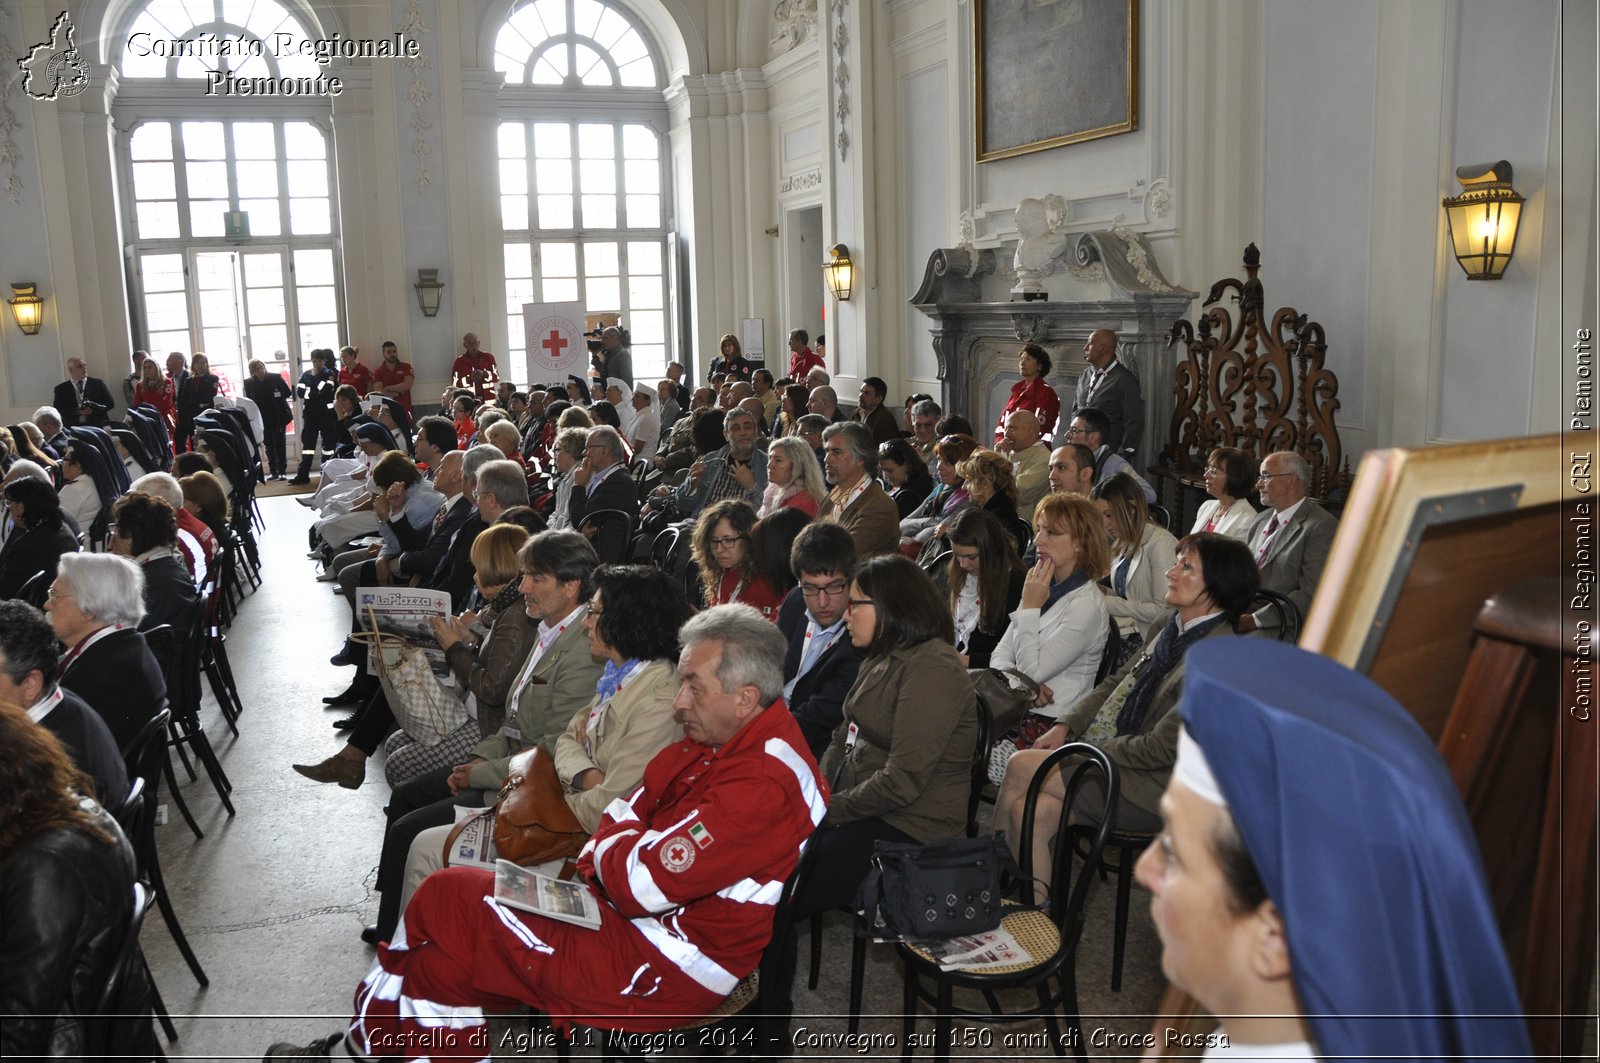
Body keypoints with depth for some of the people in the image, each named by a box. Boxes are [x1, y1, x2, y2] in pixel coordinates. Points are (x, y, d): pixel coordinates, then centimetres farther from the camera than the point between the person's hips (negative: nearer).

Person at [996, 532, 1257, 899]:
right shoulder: (1167, 627, 7)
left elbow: (1162, 748, -21)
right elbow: (1116, 683, 16)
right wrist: (1065, 726, 1)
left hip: (1155, 787, -8)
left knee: (1020, 767, -15)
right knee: (1029, 808, -15)